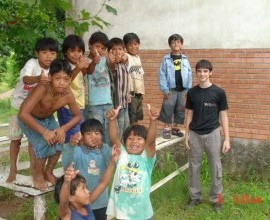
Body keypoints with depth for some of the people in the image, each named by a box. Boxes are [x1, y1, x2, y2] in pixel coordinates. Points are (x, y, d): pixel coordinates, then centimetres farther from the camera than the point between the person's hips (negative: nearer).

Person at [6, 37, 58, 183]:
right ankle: (13, 168, 22)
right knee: (16, 138, 8)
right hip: (19, 103, -3)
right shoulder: (32, 63, -27)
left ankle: (33, 166, 20)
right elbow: (25, 79, -48)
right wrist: (38, 79, -68)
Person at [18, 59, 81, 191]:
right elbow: (23, 114, -45)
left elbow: (77, 116, -10)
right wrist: (44, 132, -42)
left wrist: (64, 128, -28)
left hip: (48, 118, 5)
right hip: (29, 119, -4)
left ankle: (48, 172, 15)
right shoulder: (42, 89, -40)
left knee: (59, 141, -10)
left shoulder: (68, 95, -26)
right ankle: (38, 174, 6)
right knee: (44, 143, -21)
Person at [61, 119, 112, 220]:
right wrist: (71, 145, -49)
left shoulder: (104, 150, -5)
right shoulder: (77, 151, -12)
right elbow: (66, 163, -30)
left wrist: (102, 147, -38)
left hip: (100, 202, 3)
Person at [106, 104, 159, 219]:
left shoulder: (146, 157, -7)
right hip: (121, 211, 1)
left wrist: (153, 120, -39)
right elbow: (113, 138, -17)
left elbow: (151, 140, -24)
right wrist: (112, 120, -33)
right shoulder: (122, 155, -2)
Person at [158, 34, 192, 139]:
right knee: (168, 109, -4)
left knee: (180, 109, 10)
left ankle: (175, 127, 23)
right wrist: (165, 89, -11)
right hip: (171, 89, -3)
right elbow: (162, 75, -5)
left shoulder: (185, 59, 5)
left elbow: (189, 74, 5)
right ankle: (167, 129, 7)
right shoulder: (166, 59, -3)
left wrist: (188, 89, -1)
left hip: (183, 89, 3)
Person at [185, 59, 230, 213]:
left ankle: (216, 198, 21)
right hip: (195, 134, 2)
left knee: (216, 168, 6)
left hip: (212, 134, -2)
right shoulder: (192, 92, 2)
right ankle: (195, 196, 24)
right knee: (194, 167, 10)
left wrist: (227, 139, -5)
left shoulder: (219, 92, -6)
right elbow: (189, 114, 8)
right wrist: (187, 134, 5)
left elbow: (223, 116, -2)